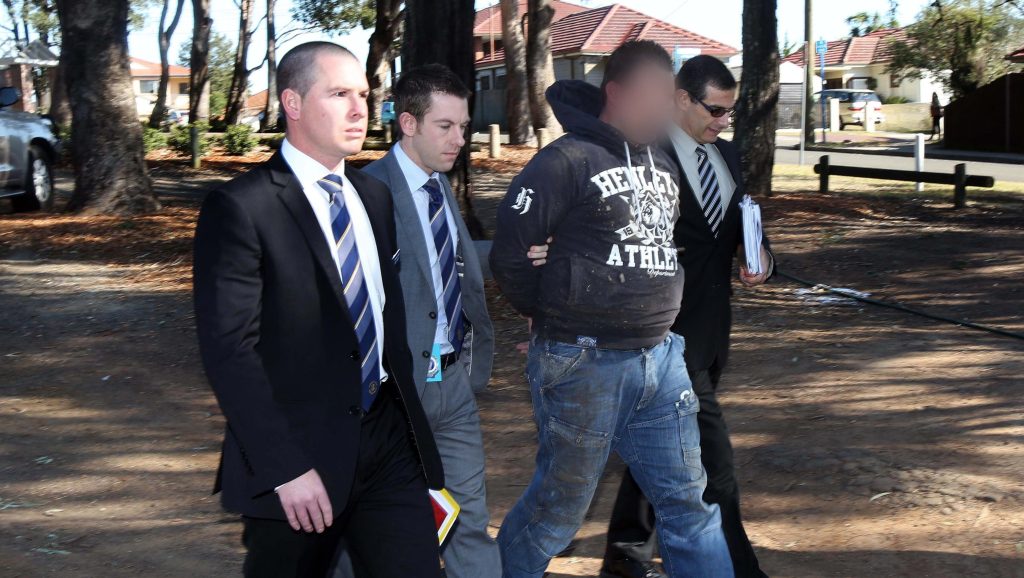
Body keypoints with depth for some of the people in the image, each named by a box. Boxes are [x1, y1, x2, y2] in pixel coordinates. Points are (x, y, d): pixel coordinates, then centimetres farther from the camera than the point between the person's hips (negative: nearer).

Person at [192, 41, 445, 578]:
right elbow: (229, 349, -17)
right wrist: (284, 469, -20)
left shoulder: (374, 196, 11)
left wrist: (406, 415, 16)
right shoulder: (241, 207, -12)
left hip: (387, 434, 6)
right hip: (300, 450, -5)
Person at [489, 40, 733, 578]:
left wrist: (655, 315, 15)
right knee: (559, 504, 8)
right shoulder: (569, 159, -12)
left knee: (689, 500, 10)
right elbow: (508, 249, -12)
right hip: (584, 363, -7)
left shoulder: (663, 165, 12)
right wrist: (552, 315, -1)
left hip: (661, 357, 7)